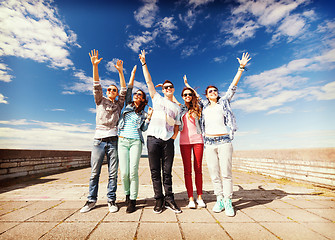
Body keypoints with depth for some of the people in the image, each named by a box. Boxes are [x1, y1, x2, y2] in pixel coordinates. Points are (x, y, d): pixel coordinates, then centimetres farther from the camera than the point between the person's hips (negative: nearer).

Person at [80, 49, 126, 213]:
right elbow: (96, 86, 3)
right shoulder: (100, 101, 15)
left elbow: (124, 90, 6)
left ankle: (111, 200, 12)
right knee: (94, 173, 4)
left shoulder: (118, 104, 16)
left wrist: (120, 71, -1)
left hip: (113, 140, 0)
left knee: (113, 173, 1)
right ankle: (91, 200, 16)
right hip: (99, 139, 0)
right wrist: (95, 66, -7)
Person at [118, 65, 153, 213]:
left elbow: (144, 129, 7)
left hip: (135, 142, -1)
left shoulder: (143, 114, 13)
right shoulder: (128, 106, 16)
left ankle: (132, 201, 6)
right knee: (124, 173, -2)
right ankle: (127, 194, 26)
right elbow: (128, 91, 9)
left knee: (133, 172, -9)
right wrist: (133, 74, 11)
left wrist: (148, 117, -2)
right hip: (122, 141, 1)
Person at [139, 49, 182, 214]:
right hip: (153, 138, -1)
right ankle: (159, 200, 13)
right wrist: (143, 63, 10)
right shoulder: (157, 99, 14)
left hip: (168, 141, 1)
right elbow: (148, 81, 11)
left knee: (167, 172, 4)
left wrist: (173, 137, 2)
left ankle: (169, 199, 14)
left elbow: (176, 127, 17)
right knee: (155, 171, 2)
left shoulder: (177, 108, 18)